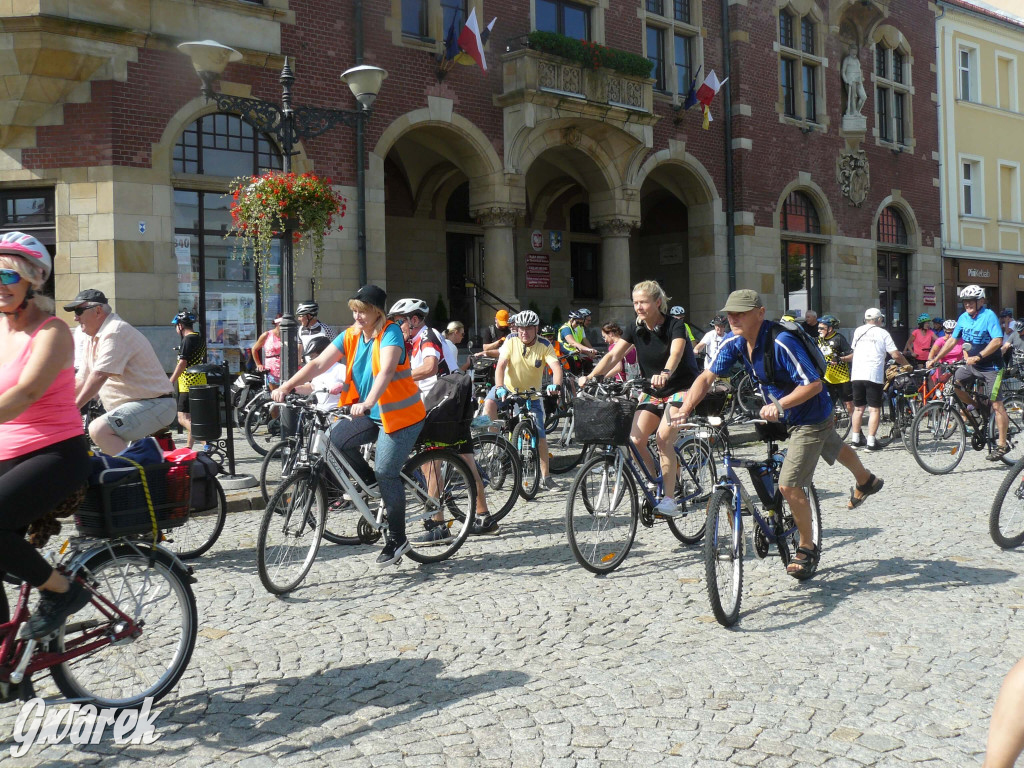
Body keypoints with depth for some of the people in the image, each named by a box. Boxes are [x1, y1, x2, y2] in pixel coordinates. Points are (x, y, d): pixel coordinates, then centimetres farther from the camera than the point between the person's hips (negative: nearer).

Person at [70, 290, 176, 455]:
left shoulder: (115, 332, -14)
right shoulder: (94, 339, 18)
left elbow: (99, 376, -23)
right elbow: (81, 381, 18)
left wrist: (73, 408, -24)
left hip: (153, 405, -11)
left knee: (99, 429, -30)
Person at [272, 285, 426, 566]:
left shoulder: (390, 333, -16)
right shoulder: (350, 336, 3)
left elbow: (386, 371, -32)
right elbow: (318, 364, -5)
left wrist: (367, 403, -48)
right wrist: (286, 387, -17)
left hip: (400, 415, -7)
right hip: (370, 414, 7)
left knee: (386, 473, -10)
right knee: (336, 438, -15)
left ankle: (397, 539, 4)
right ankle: (370, 483, 9)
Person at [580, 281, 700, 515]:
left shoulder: (674, 325, -15)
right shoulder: (635, 329, -1)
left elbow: (676, 353, -35)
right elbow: (613, 356, -10)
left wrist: (665, 373, -57)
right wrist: (590, 377, -26)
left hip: (681, 389, -5)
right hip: (653, 392, 5)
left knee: (663, 438, -25)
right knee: (635, 439, -13)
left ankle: (670, 500, -19)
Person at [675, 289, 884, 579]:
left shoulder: (780, 342, -34)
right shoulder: (735, 343, -12)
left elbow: (813, 384, -35)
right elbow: (707, 377, -14)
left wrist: (779, 405, -47)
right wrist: (685, 409, -28)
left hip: (811, 416, -8)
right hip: (786, 416, 8)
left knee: (788, 485, -14)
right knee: (834, 448, 35)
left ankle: (807, 549, 8)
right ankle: (867, 482, 66)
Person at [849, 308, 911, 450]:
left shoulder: (858, 331, 13)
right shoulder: (883, 333, 1)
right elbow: (896, 354, -2)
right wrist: (907, 365, 12)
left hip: (856, 374, 4)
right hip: (874, 375, -4)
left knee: (858, 408, 15)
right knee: (874, 410, -1)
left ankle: (855, 439, 19)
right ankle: (871, 442, -6)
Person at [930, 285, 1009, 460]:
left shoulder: (989, 315, -16)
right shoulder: (963, 318, 4)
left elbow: (998, 341, -26)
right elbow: (952, 340, 10)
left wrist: (977, 357, -31)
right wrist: (936, 358, 3)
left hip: (990, 366, -7)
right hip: (971, 365, 7)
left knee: (996, 405, -7)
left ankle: (1003, 445, -1)